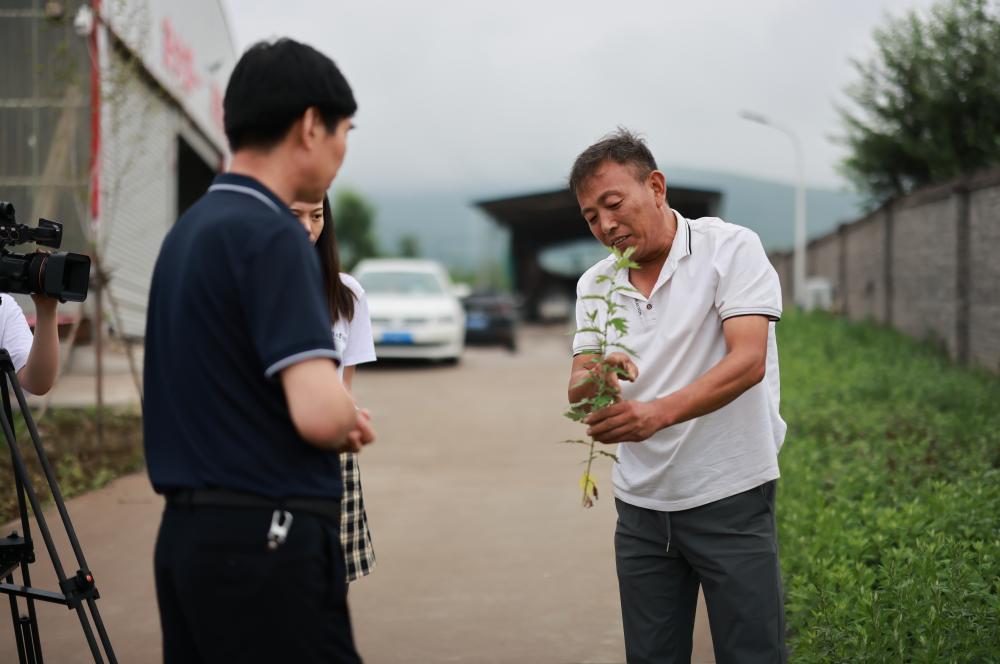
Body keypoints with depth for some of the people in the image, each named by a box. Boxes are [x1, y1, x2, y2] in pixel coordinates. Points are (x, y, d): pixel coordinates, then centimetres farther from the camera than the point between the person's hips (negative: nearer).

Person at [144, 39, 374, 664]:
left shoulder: (190, 230, 12)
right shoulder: (270, 235, -16)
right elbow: (320, 413, -25)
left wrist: (338, 422, 11)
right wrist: (352, 423, -2)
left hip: (189, 533, 9)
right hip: (266, 540, -9)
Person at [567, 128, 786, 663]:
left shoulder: (730, 249, -8)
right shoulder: (595, 285, 8)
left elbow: (748, 362, -20)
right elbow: (577, 394, 2)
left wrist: (657, 412, -34)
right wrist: (595, 380, -23)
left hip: (730, 498, -5)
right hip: (641, 505, 5)